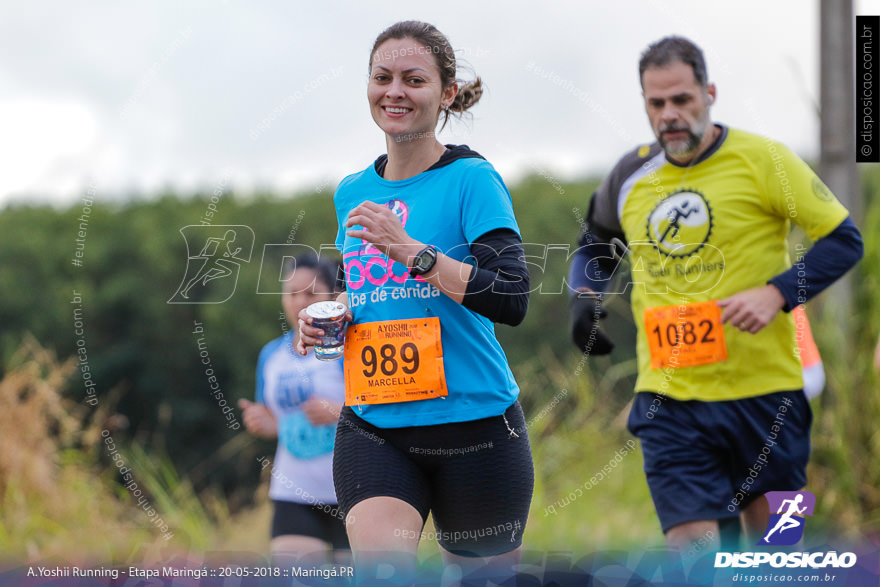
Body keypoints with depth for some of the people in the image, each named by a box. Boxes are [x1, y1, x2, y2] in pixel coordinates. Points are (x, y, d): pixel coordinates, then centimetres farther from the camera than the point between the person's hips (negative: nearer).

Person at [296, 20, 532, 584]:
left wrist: (412, 251, -25)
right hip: (373, 426, 4)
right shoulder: (353, 192, 12)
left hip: (472, 418, -3)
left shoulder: (472, 179, -7)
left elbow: (512, 300, -18)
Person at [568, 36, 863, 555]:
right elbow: (597, 245, 25)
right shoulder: (631, 176, 7)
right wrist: (585, 296, 3)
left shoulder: (761, 160, -5)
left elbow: (844, 239, -3)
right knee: (692, 552, -9)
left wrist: (777, 293, -18)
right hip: (669, 399, 2)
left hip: (762, 390, -2)